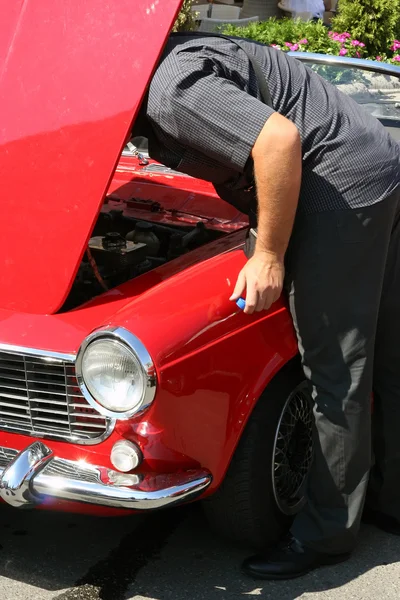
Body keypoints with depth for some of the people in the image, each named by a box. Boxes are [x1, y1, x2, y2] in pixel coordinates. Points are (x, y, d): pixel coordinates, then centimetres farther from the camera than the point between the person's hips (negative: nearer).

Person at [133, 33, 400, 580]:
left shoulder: (171, 91, -18)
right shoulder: (167, 59, 13)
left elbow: (280, 138, -27)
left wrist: (269, 255, -20)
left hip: (341, 186, -10)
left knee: (337, 372, -1)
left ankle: (327, 533, 11)